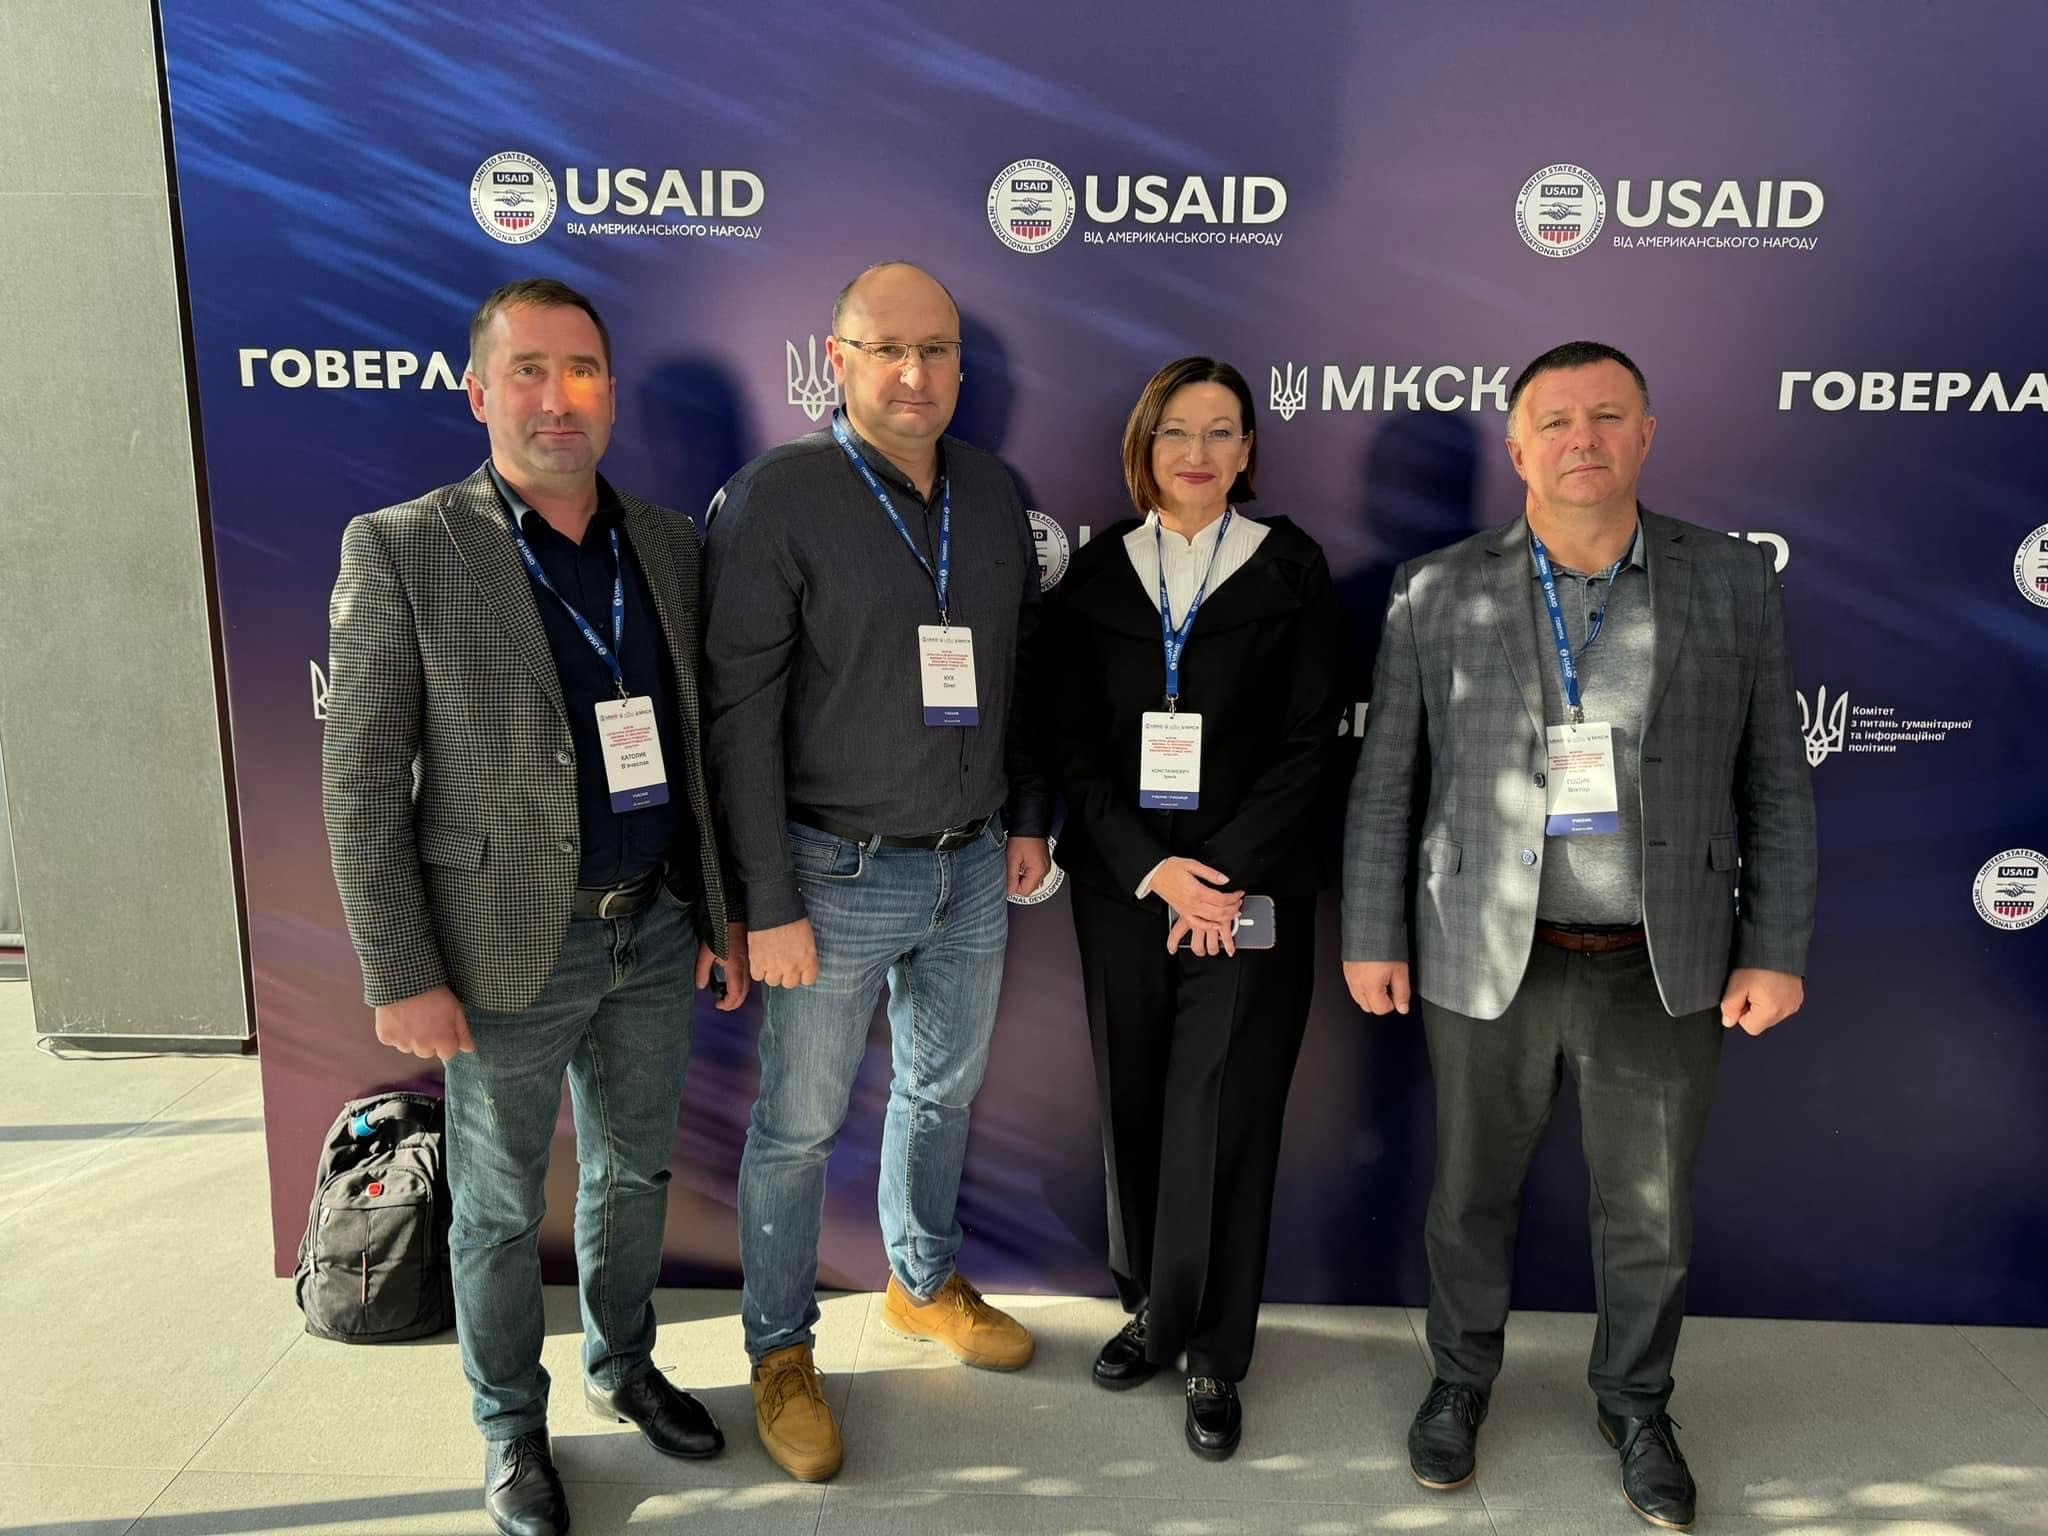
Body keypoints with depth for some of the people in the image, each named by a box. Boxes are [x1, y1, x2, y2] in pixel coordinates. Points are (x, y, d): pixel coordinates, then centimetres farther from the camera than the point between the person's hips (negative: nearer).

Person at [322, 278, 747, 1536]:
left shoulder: (670, 546, 3)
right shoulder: (401, 550, -10)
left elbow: (705, 743, 8)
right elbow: (362, 783, -11)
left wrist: (727, 908, 7)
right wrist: (402, 978, -13)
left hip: (657, 929, 4)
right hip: (507, 947, -4)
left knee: (636, 1170, 20)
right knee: (500, 1205, 14)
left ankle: (624, 1365, 44)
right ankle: (511, 1424, 36)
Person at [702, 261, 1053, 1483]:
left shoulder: (994, 492, 3)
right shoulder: (778, 498, -13)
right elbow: (743, 713, -15)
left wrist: (1029, 819, 10)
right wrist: (771, 904, -16)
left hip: (973, 871, 5)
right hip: (839, 875, -5)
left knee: (943, 1090, 21)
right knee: (799, 1123, 9)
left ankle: (925, 1283, 45)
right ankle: (781, 1349, 31)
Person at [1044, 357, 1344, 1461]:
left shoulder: (1290, 571, 1)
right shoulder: (1096, 573, 5)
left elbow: (1309, 740, -4)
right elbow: (1073, 744, 1)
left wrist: (1225, 875, -14)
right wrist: (1152, 869, -10)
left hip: (1251, 889, -2)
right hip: (1122, 886, 2)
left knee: (1223, 1117, 1)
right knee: (1134, 1104, 10)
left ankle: (1211, 1350, 18)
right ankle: (1150, 1303, 31)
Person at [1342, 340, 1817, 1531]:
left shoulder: (1734, 583, -2)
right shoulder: (1437, 593, -4)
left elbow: (1777, 786, 2)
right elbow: (1387, 783, 0)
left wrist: (1778, 951, -2)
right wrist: (1372, 937, -1)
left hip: (1666, 972, 1)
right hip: (1485, 964, 0)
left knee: (1653, 1218, 16)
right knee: (1474, 1194, 17)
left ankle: (1636, 1403, 42)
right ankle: (1462, 1376, 42)